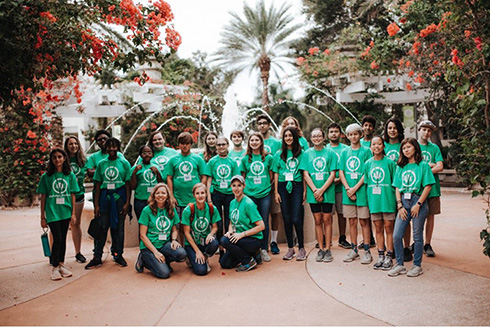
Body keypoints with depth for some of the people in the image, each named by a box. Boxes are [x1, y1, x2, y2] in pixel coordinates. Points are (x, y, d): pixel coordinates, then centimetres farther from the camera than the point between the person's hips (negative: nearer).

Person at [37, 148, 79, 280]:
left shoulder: (70, 175, 6)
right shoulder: (46, 176, 1)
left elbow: (72, 195, 8)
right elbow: (43, 197, 2)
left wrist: (73, 212, 3)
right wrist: (42, 217, 1)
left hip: (66, 212, 2)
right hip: (52, 212, -2)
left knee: (63, 239, 9)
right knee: (57, 239, -8)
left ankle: (61, 264, 22)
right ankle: (55, 268, 4)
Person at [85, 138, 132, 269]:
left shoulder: (124, 163, 3)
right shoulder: (101, 163, 8)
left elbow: (128, 184, 1)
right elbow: (98, 185, 9)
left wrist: (127, 203, -6)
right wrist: (96, 204, 4)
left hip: (119, 197, -1)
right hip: (105, 197, 1)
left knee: (118, 227, 5)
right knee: (102, 227, 0)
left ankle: (118, 255, 17)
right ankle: (97, 257, 6)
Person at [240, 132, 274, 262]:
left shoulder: (268, 157, 5)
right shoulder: (245, 159, 7)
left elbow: (271, 176, 12)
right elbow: (242, 177, 13)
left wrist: (267, 186, 5)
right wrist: (246, 187, 2)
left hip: (265, 194, 0)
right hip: (249, 194, 0)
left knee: (264, 222, 2)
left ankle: (264, 249, 14)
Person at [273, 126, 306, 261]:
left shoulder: (301, 153, 4)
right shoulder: (279, 154, 9)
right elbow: (276, 173, 9)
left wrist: (304, 191, -1)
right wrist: (276, 192, 4)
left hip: (297, 186, -2)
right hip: (283, 187, 2)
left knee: (296, 219, -7)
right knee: (287, 219, 6)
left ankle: (301, 248, 7)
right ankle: (290, 248, 16)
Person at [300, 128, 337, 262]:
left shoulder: (330, 153, 3)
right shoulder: (307, 153, 8)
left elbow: (332, 174, -2)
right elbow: (305, 174, 3)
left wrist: (322, 190, -11)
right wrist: (315, 190, -9)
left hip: (327, 191, -1)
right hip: (313, 192, 1)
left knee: (326, 220, 1)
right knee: (318, 220, 6)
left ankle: (327, 249, 8)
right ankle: (321, 249, 14)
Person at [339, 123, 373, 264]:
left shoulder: (366, 151, 0)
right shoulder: (345, 152, 10)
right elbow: (341, 172, 6)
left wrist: (355, 188, -13)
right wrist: (348, 189, -7)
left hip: (362, 190, -3)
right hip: (348, 191, 3)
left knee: (364, 221, 1)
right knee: (352, 221, 9)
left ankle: (367, 251, 7)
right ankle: (354, 250, 18)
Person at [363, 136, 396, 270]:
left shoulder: (389, 162, -4)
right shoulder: (368, 163, 7)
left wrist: (397, 198, -6)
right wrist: (369, 199, 7)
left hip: (388, 199, -3)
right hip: (374, 199, 4)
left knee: (388, 227, 2)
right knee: (378, 228, 10)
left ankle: (389, 257, 10)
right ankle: (380, 256, 18)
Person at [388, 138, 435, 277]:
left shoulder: (423, 165, 0)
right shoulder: (400, 167, 14)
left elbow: (428, 186, -6)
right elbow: (397, 187, 11)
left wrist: (418, 204, -11)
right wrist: (400, 205, 0)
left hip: (418, 201, -4)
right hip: (403, 202, 4)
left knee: (417, 236, 4)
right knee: (396, 236, -1)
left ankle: (417, 266, 16)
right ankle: (400, 265, 11)